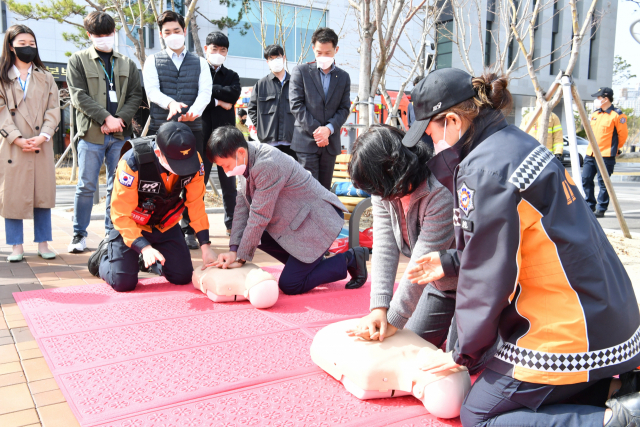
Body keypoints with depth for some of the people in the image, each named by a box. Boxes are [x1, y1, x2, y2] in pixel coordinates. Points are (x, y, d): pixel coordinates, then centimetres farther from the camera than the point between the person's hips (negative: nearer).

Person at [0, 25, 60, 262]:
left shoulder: (46, 77, 13)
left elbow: (53, 109, 5)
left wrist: (43, 136, -10)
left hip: (41, 145, 2)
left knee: (43, 193, 3)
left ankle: (43, 243, 12)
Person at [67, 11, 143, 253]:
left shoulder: (126, 64, 15)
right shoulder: (78, 61, 6)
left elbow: (136, 95, 8)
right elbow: (79, 96, -4)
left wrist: (121, 118, -8)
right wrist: (105, 118, -14)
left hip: (121, 134, 3)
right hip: (91, 133, -2)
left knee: (118, 186, 6)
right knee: (86, 186, 0)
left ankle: (113, 233, 16)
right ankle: (79, 234, 11)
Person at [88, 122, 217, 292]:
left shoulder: (194, 161, -21)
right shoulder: (132, 162, -32)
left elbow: (196, 204, -8)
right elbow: (121, 214, -25)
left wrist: (205, 245, -12)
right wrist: (144, 247, -36)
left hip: (165, 225, 4)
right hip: (131, 225, -4)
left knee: (183, 276, 0)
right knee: (123, 283, -11)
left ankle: (150, 260, 31)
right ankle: (105, 254, 24)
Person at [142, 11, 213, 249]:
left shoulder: (199, 63, 14)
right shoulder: (153, 61, 12)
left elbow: (205, 92, -1)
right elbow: (151, 90, -4)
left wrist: (194, 111, -23)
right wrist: (170, 103, -25)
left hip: (192, 129, 1)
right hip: (160, 129, -1)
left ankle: (190, 231, 10)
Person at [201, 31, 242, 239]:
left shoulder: (231, 76, 16)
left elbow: (234, 93, -6)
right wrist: (217, 101, -10)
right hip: (202, 134, -3)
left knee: (229, 183, 9)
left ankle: (232, 224, 19)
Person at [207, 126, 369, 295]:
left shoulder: (267, 165, -29)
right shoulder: (245, 160, 1)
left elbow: (259, 217, -24)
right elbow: (242, 204, 2)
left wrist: (241, 258, -14)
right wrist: (234, 250, -5)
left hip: (318, 220, -10)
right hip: (298, 217, 10)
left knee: (289, 286, -10)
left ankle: (349, 260, 5)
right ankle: (314, 264, 15)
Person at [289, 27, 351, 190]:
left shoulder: (343, 77, 13)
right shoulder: (301, 72, 3)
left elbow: (344, 108, 8)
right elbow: (296, 104, -4)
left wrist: (329, 129, -10)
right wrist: (315, 130, -13)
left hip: (330, 143, 4)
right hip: (306, 141, -3)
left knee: (325, 190, 8)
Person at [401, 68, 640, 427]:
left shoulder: (484, 169, -22)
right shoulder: (519, 143, 7)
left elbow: (487, 281, -16)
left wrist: (464, 354, -2)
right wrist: (450, 263, 16)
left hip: (568, 332, -10)